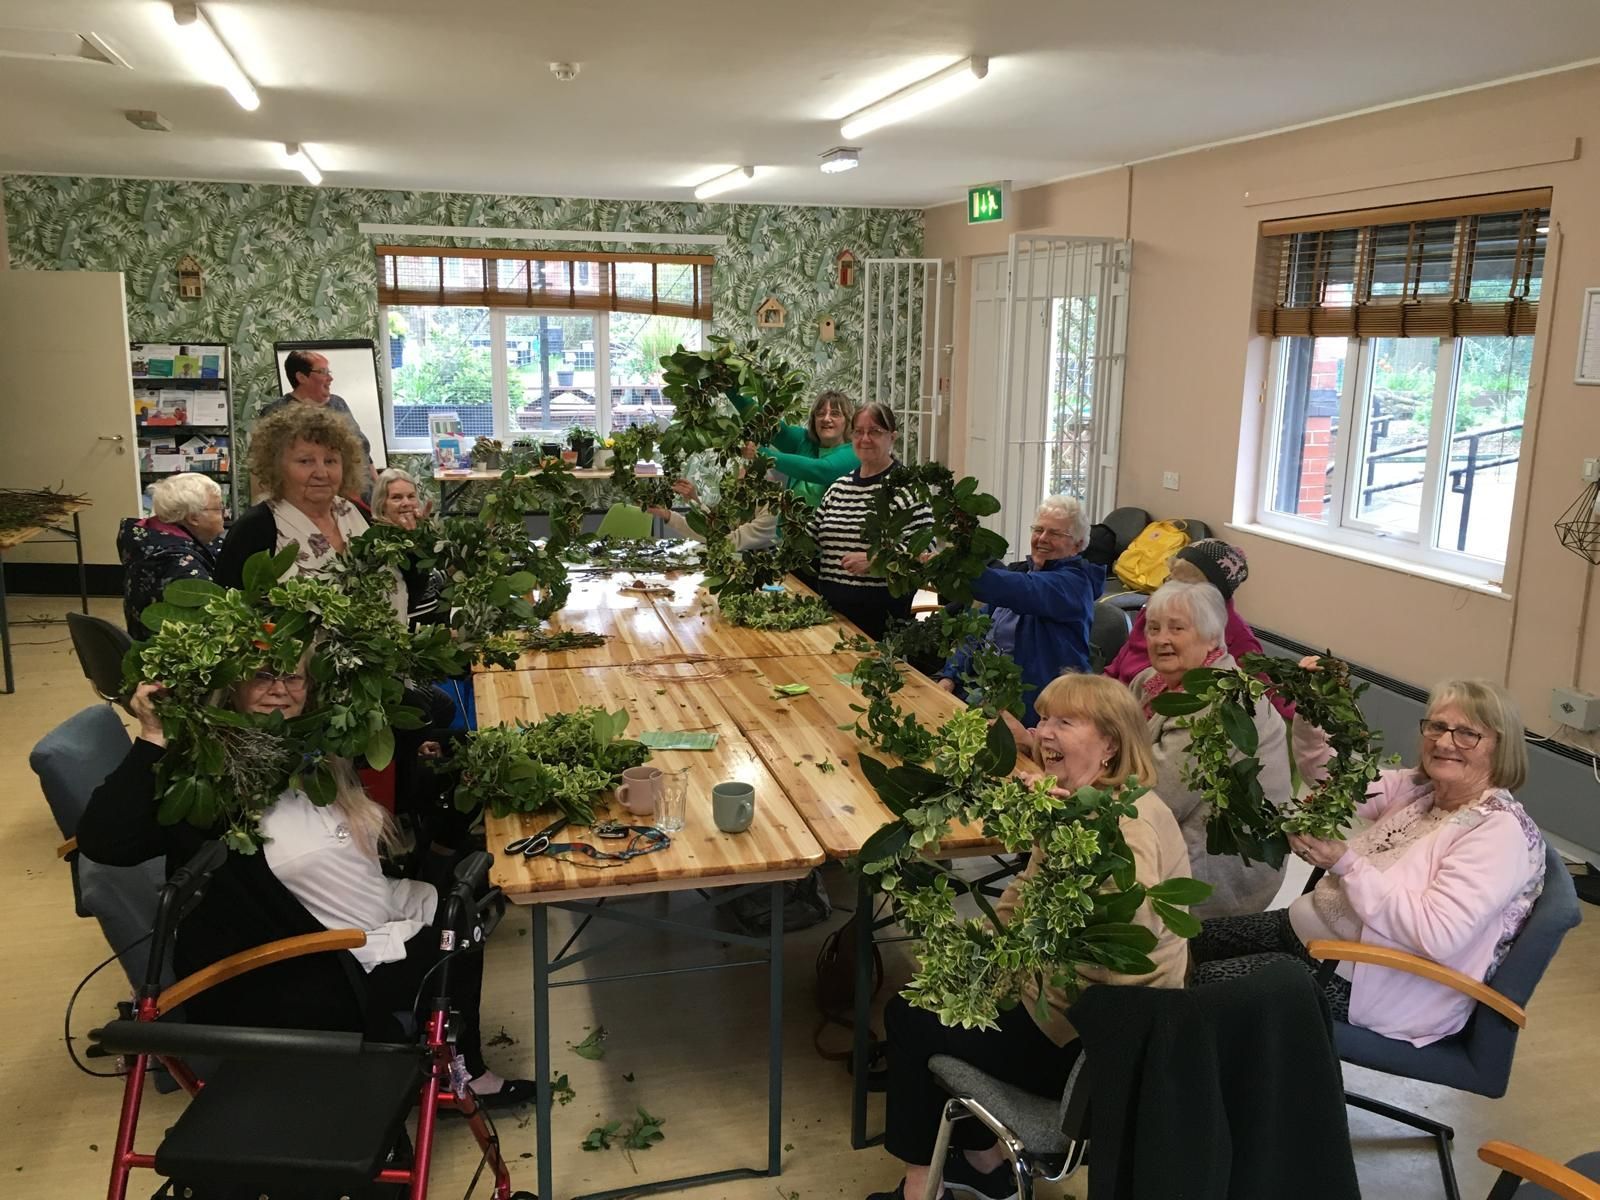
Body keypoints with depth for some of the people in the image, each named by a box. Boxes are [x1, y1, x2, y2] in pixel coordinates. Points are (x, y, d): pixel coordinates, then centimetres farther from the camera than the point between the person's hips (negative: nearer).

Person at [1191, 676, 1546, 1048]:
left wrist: (1346, 863, -30)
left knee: (1204, 983, -13)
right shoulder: (1418, 786, 3)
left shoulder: (1502, 830, -21)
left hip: (1363, 980, -8)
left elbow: (1437, 935, -30)